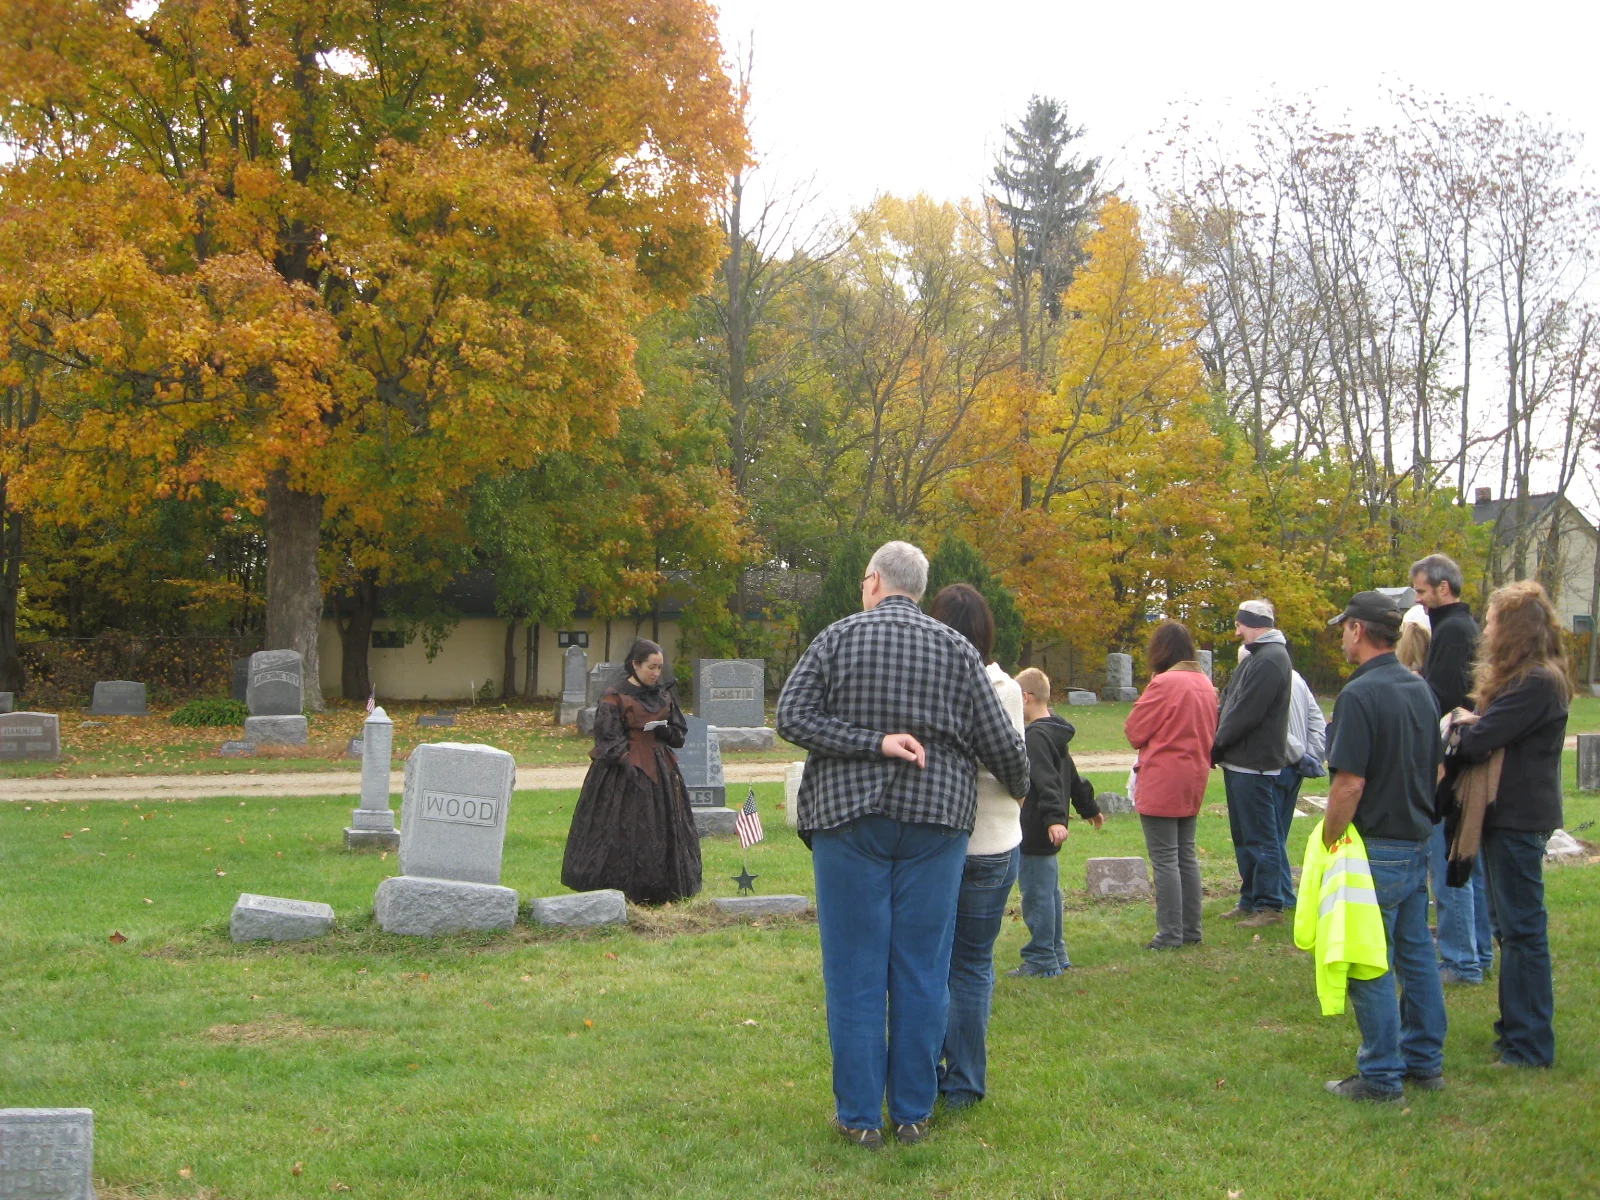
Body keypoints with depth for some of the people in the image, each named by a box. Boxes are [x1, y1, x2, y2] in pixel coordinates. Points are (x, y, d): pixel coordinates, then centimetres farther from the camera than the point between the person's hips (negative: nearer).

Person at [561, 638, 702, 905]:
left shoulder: (663, 696, 12)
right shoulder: (616, 697, -6)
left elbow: (679, 731, 17)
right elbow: (608, 738, -10)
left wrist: (663, 732, -4)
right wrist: (627, 764, -20)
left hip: (661, 770, 6)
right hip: (626, 772, -6)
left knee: (663, 831, 6)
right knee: (624, 832, -7)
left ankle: (659, 892, 14)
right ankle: (619, 891, -1)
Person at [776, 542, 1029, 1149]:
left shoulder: (837, 638, 0)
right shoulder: (956, 649, 2)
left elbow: (792, 716, -10)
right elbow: (999, 741, 3)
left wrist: (873, 743, -11)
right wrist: (1020, 787, 22)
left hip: (848, 818, -1)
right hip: (935, 822, 1)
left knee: (855, 972, 4)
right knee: (922, 970, 8)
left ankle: (860, 1115, 9)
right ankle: (913, 1112, 14)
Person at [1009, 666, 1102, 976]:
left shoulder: (1035, 736, -17)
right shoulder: (1056, 734, 14)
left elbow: (1045, 781, -29)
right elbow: (1072, 777, 26)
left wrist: (1054, 818, -38)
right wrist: (1089, 808, 37)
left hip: (1036, 832, -10)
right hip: (1047, 833, 10)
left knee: (1036, 895, -4)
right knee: (1050, 892, 17)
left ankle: (1042, 960, 2)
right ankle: (1056, 955, 25)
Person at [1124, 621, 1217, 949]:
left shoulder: (1164, 683, -17)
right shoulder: (1205, 684, 7)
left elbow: (1134, 731, -10)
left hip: (1162, 784, -8)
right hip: (1194, 779, 8)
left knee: (1164, 859, -3)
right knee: (1186, 855, 15)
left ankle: (1170, 934, -3)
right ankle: (1191, 930, 19)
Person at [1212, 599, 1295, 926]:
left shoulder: (1271, 659, -16)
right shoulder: (1255, 657, 17)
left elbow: (1247, 713, -21)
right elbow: (1229, 703, 17)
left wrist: (1217, 743, -11)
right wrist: (1220, 744, 4)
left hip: (1255, 765, -10)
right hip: (1240, 762, 10)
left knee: (1260, 837, -4)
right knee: (1243, 837, 15)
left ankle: (1270, 905, 1)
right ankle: (1251, 900, 23)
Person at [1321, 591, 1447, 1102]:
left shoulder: (1360, 694, -19)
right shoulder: (1420, 689, 8)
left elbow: (1349, 783, -23)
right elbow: (1437, 771, 16)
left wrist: (1327, 845, -12)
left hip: (1377, 849, -9)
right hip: (1419, 843, 9)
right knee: (1416, 955, 16)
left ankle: (1381, 1076, 4)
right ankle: (1424, 1062, 24)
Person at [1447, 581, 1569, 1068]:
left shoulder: (1537, 683, -20)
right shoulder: (1523, 677, 14)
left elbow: (1477, 743, -23)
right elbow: (1497, 732, 10)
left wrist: (1462, 727, -3)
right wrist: (1472, 722, -10)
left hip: (1520, 821, -11)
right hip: (1507, 814, 11)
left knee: (1522, 928, -5)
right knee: (1514, 926, 17)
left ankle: (1530, 1046, 1)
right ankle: (1517, 1028, 27)